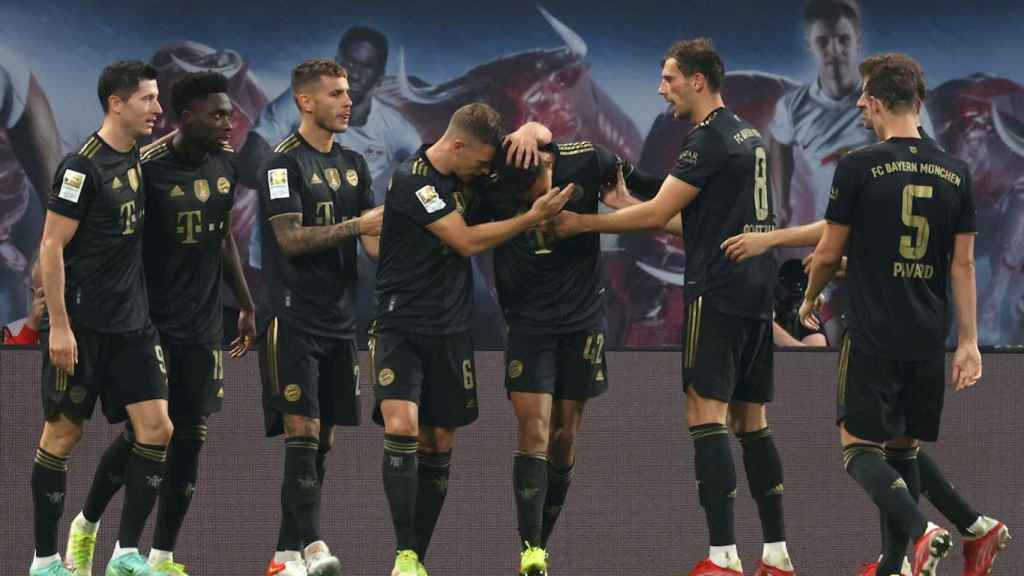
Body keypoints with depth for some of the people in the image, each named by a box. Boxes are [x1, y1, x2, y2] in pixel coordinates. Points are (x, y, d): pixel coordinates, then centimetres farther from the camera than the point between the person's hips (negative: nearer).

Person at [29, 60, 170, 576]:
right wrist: (59, 325, -18)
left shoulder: (138, 159, 10)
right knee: (62, 433, 2)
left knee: (156, 428, -2)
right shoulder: (82, 167, -13)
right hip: (82, 325, -7)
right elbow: (51, 248, -14)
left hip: (132, 323, 7)